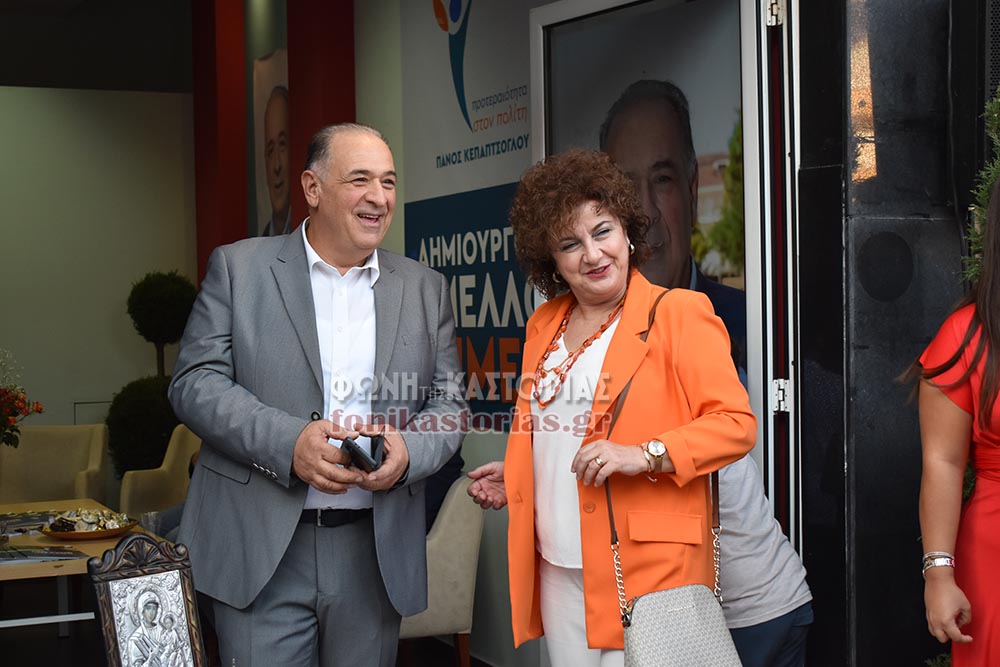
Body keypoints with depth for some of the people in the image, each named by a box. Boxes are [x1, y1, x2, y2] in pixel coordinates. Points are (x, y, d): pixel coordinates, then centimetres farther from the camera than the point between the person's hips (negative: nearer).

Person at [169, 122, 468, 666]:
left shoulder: (424, 288, 11)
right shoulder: (239, 268, 2)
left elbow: (448, 405, 12)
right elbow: (195, 382, -3)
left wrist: (409, 451, -11)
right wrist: (289, 442, -18)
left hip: (376, 553, 3)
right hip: (260, 549, -3)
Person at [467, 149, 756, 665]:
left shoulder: (680, 313, -4)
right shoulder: (544, 325, 15)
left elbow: (736, 424, -10)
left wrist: (644, 455, -21)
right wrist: (515, 474, 11)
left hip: (647, 565, -5)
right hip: (558, 567, 6)